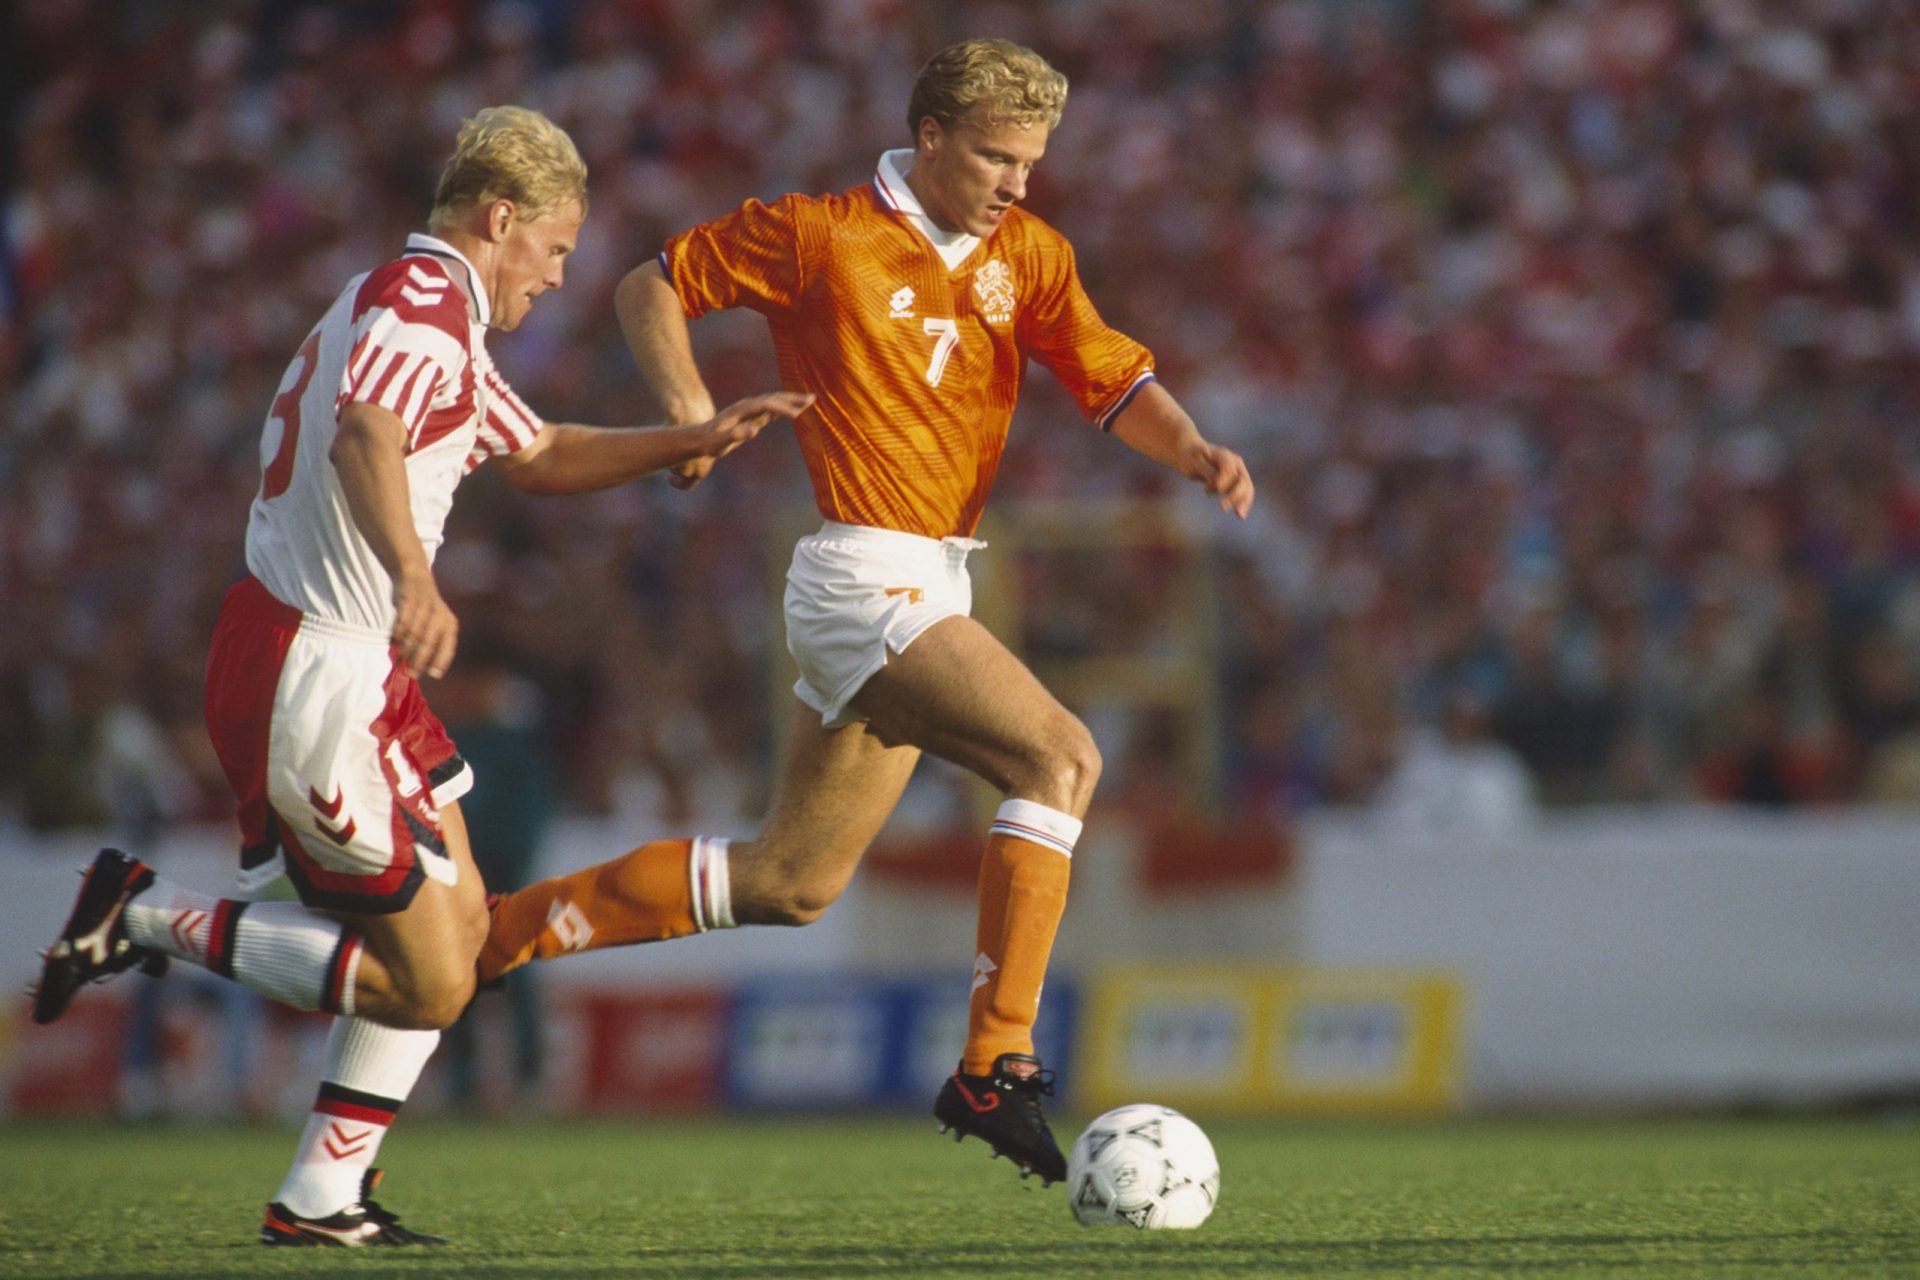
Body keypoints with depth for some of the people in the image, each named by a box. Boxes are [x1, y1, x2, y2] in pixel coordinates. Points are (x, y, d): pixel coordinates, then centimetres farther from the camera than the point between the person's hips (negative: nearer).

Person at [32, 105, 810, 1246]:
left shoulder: (427, 308, 20)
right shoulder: (425, 297, -14)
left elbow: (536, 455, 34)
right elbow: (364, 436, -35)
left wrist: (691, 441, 25)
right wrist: (413, 574, -51)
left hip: (361, 668, 11)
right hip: (309, 673, -11)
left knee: (460, 921, 15)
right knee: (429, 981, -7)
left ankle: (323, 1197, 16)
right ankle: (148, 916, 0)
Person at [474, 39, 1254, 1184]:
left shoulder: (1027, 255, 10)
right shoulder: (820, 235, -6)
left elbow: (1114, 381, 4)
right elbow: (652, 288, 5)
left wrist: (1192, 449, -15)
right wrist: (689, 402, -11)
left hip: (930, 590, 8)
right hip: (865, 576, -8)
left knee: (795, 883, 11)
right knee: (1060, 755, -22)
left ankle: (496, 930, 21)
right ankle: (996, 1064, -23)